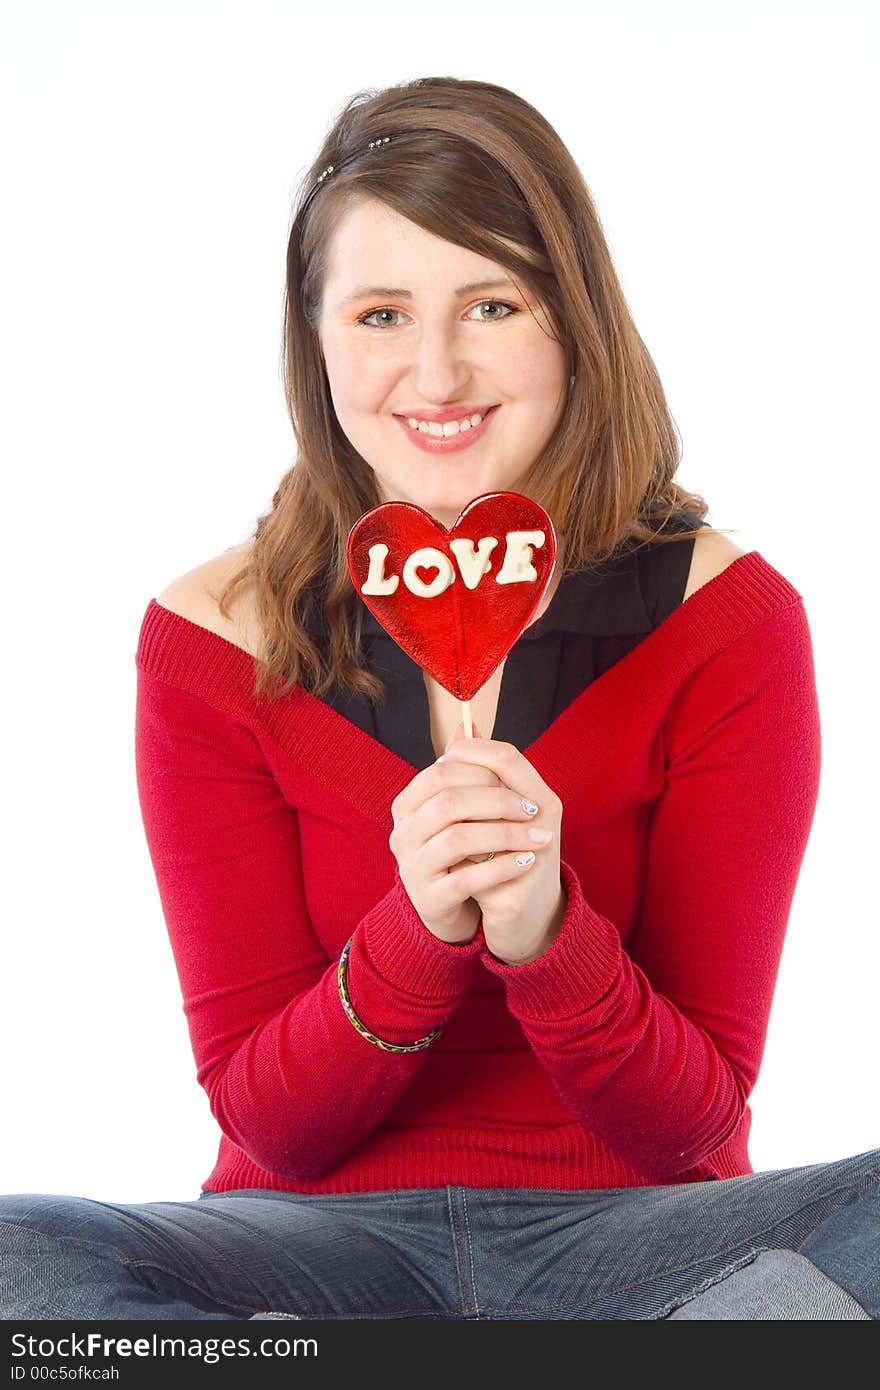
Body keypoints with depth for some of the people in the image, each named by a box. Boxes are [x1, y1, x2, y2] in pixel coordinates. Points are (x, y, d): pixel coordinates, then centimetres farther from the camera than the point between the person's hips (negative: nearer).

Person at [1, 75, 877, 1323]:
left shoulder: (728, 620, -6)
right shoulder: (213, 640, -5)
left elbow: (687, 1123, -6)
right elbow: (267, 1122, -5)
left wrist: (548, 933, -26)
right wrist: (416, 933, -25)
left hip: (626, 1229, 0)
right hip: (328, 1234, 0)